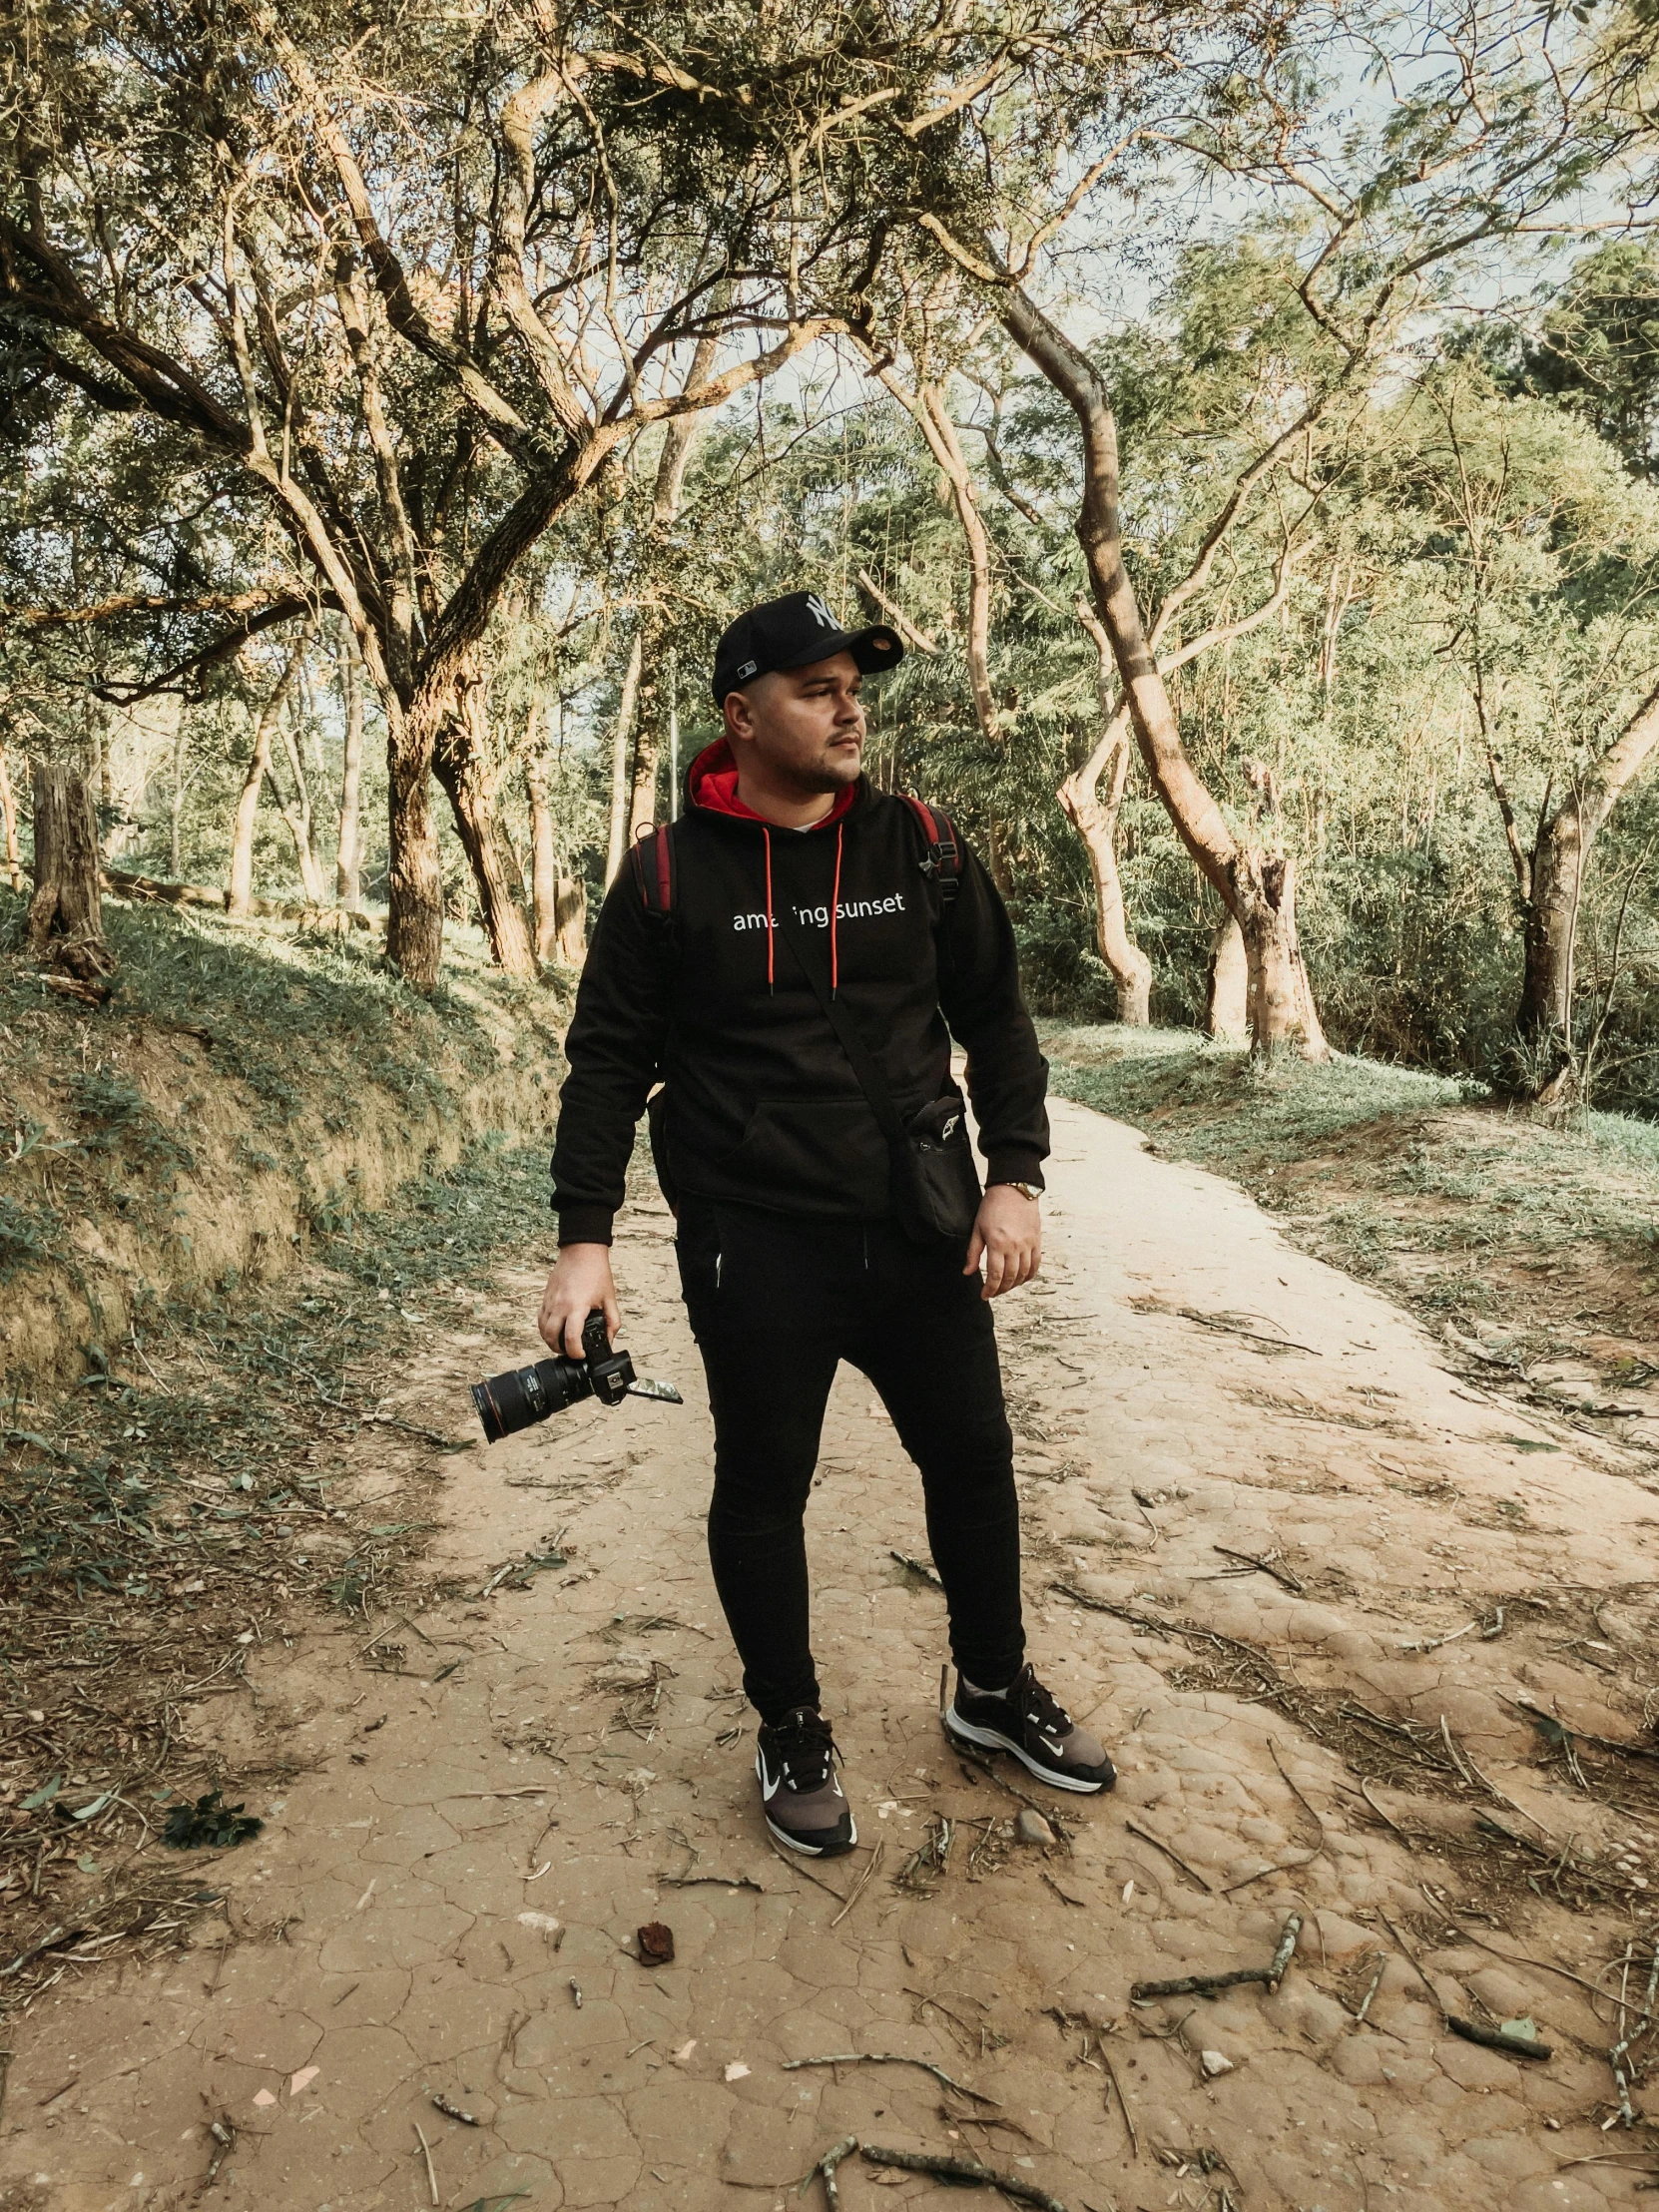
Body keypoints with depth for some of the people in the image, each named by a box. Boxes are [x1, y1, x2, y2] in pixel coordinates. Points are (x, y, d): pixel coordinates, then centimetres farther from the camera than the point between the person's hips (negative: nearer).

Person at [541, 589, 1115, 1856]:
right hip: (757, 1252, -3)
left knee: (973, 1457, 17)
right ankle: (793, 1733, 35)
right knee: (763, 1492, 10)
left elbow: (996, 1018, 7)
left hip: (925, 1232, 4)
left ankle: (995, 1688, 42)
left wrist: (1014, 1177, -3)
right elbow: (609, 1061, -1)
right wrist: (585, 1240, -7)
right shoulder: (671, 875, -5)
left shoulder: (919, 849, 3)